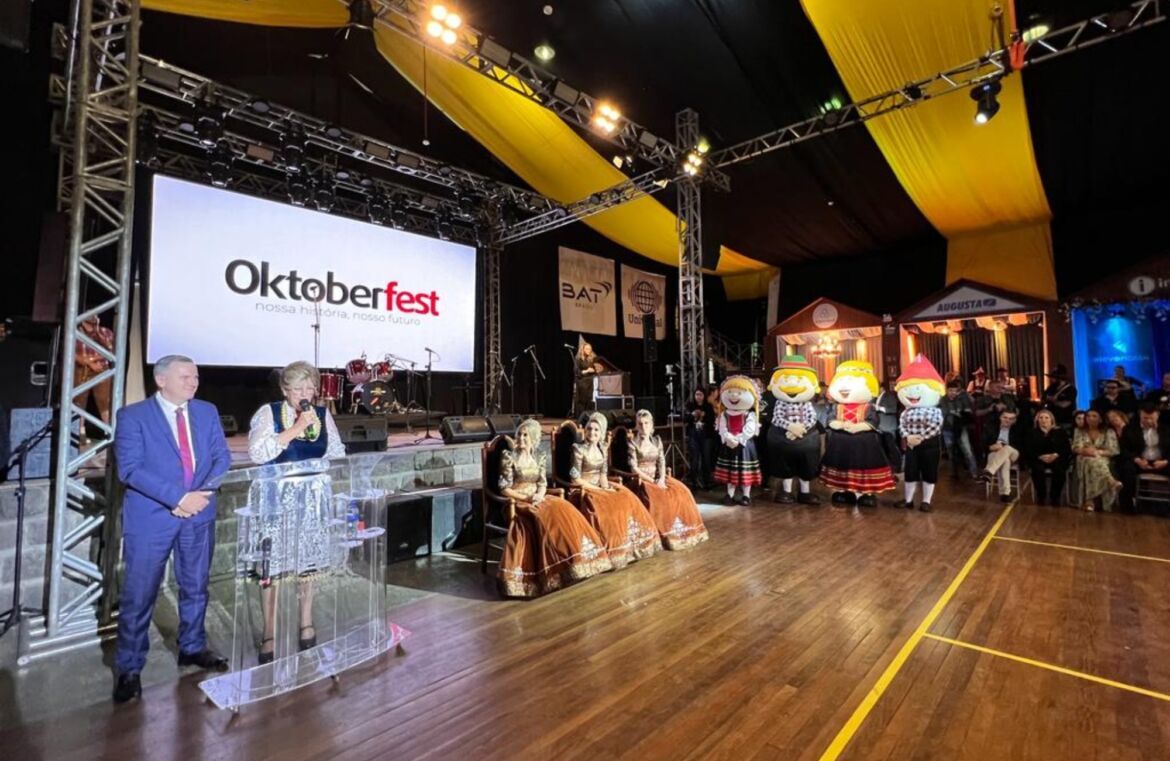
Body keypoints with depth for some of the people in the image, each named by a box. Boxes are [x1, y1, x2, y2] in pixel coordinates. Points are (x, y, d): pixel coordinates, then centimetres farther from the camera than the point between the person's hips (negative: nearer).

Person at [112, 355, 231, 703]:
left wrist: (202, 494, -14)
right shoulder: (133, 416, -6)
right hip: (150, 517, -4)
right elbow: (130, 469, -15)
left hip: (199, 514, 4)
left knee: (195, 587, 16)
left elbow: (221, 457, 2)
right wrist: (179, 498, -23)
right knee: (139, 595, 4)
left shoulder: (208, 412, 5)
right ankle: (129, 668, 22)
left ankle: (192, 648, 33)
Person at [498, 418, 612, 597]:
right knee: (547, 518, -31)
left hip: (538, 499, 5)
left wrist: (539, 495, -16)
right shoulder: (509, 456, -6)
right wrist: (526, 498, -17)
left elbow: (543, 484, 7)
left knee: (565, 512, -21)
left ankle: (573, 560, -14)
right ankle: (558, 567, -24)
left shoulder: (540, 456, 8)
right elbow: (504, 488, -8)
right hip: (517, 502, -5)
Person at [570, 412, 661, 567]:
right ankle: (612, 551, -18)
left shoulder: (603, 447, 6)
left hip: (601, 486, 6)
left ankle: (627, 545, -1)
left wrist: (605, 486, -9)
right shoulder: (579, 449, -12)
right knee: (606, 507, -29)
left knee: (628, 500, -11)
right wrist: (598, 489, -15)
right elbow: (576, 479, -14)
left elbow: (604, 472, 10)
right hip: (584, 490, -6)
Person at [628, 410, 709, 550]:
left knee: (681, 493, -12)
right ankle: (662, 534, -21)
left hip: (658, 477, 5)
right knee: (655, 498, -31)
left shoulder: (657, 440, 9)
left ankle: (681, 530, -1)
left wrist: (661, 479, -13)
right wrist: (652, 481, -16)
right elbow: (634, 468, -11)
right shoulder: (633, 442, -6)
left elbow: (662, 461, 4)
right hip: (641, 479, -5)